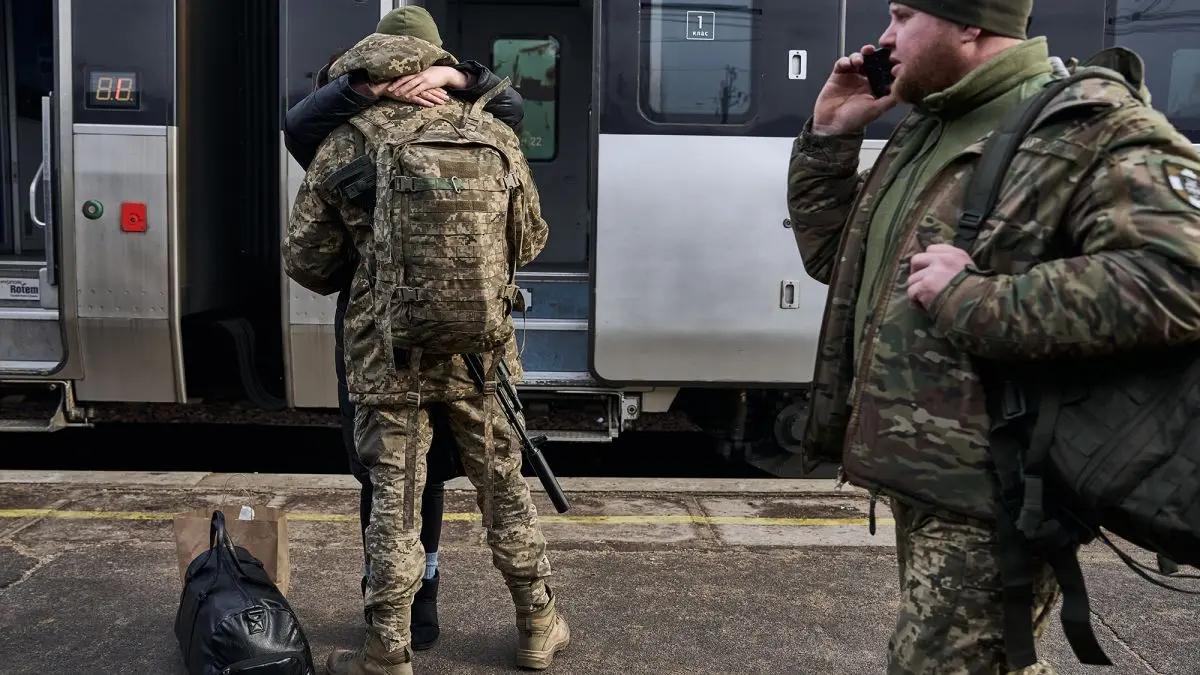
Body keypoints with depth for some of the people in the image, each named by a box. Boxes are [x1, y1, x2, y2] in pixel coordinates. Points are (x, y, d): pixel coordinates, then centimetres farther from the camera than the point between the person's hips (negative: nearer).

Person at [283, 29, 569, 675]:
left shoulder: (344, 147, -1)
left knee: (394, 502, 7)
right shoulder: (493, 135, 6)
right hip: (480, 353, 3)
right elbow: (531, 239, 14)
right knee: (504, 488, 16)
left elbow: (303, 258, 2)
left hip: (387, 355, -2)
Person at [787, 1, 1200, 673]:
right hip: (920, 474, 9)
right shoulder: (925, 131, 14)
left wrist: (975, 301, -26)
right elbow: (830, 254, 20)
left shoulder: (1092, 127, -14)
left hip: (989, 492, -9)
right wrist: (829, 135, 7)